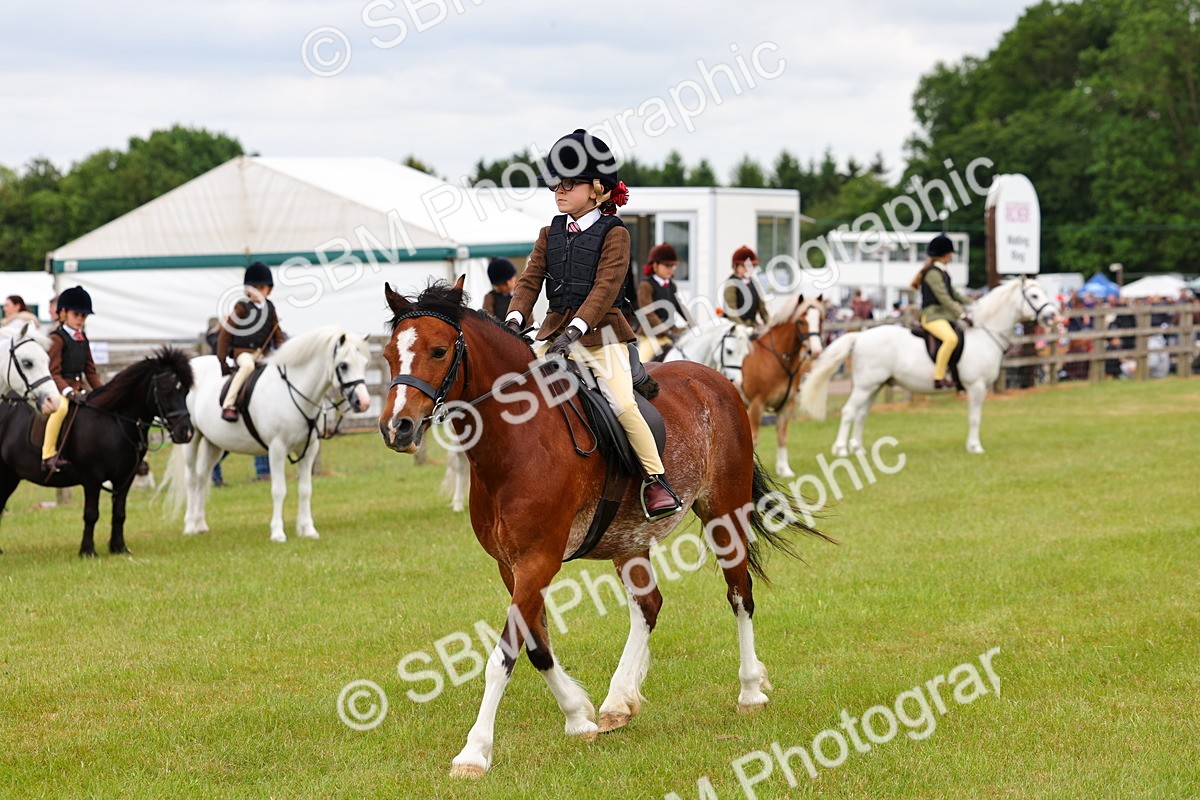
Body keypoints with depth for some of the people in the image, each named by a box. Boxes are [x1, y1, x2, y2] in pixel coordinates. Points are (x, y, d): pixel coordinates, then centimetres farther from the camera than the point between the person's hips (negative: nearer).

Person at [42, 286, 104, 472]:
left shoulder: (82, 339, 16)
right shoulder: (57, 338, -8)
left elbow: (91, 371, 18)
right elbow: (54, 373, -14)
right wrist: (69, 392, -27)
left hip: (80, 389, 8)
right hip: (60, 389, -8)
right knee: (60, 408, -39)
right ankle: (48, 455, -35)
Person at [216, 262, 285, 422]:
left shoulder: (269, 308, 12)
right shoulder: (242, 307, -1)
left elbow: (277, 335, 19)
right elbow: (226, 334, -1)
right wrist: (222, 360, -5)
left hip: (264, 353, 5)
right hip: (242, 351, -5)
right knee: (248, 365, -37)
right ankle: (228, 406, -39)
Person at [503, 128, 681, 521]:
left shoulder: (614, 234, -5)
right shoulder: (550, 234, 12)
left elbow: (605, 287, -15)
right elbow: (531, 280, 4)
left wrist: (576, 329, -27)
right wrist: (514, 319, -15)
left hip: (601, 333, -5)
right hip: (555, 332, 5)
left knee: (623, 404, -19)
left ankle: (655, 480, -9)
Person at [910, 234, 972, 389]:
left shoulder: (942, 272, 18)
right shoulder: (933, 273, -14)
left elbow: (952, 293, 24)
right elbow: (943, 298, -20)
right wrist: (962, 315, -21)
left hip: (944, 316, 11)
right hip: (932, 316, -11)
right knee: (951, 338, -35)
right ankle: (938, 378, -34)